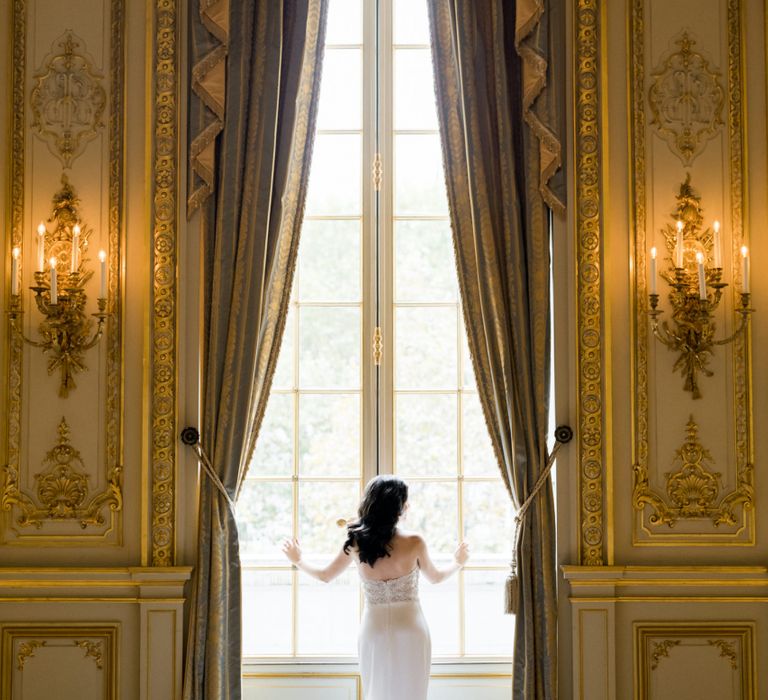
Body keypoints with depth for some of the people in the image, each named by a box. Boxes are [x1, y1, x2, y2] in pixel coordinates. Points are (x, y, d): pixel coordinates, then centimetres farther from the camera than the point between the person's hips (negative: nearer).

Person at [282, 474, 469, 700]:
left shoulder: (356, 543, -6)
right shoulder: (414, 543, -11)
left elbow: (325, 575, 8)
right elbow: (435, 577, 8)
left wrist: (298, 561, 26)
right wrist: (458, 562, 27)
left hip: (374, 631, 2)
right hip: (410, 631, -2)